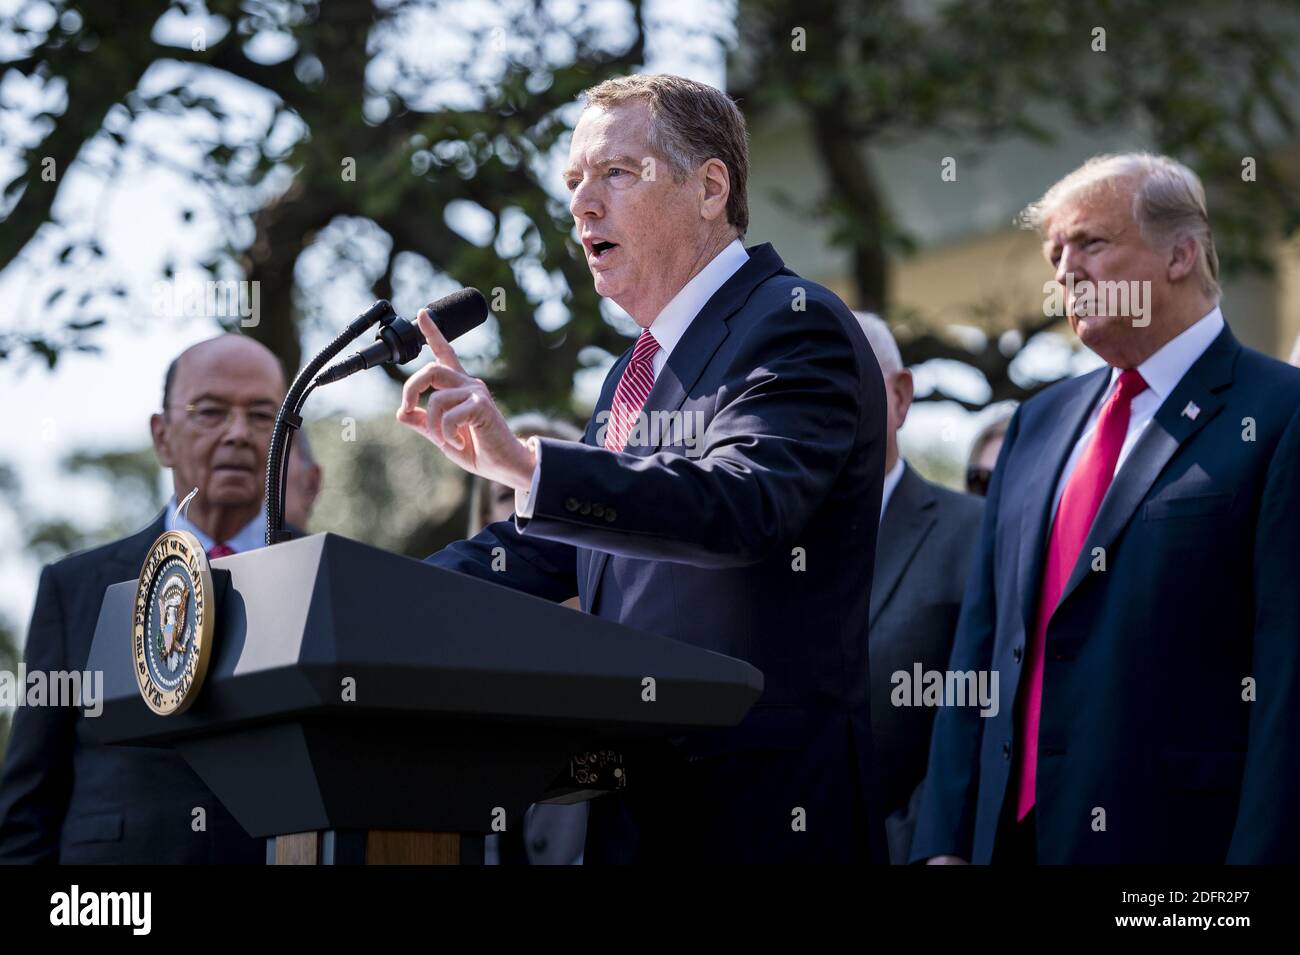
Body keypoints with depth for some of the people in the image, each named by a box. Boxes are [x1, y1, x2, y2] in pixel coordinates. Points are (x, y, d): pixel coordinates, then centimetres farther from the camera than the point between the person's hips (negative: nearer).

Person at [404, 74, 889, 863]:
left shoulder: (795, 325, -10)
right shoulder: (642, 367, 18)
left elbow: (739, 503, -28)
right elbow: (551, 547, 21)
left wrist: (525, 463, -36)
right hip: (636, 803, 9)